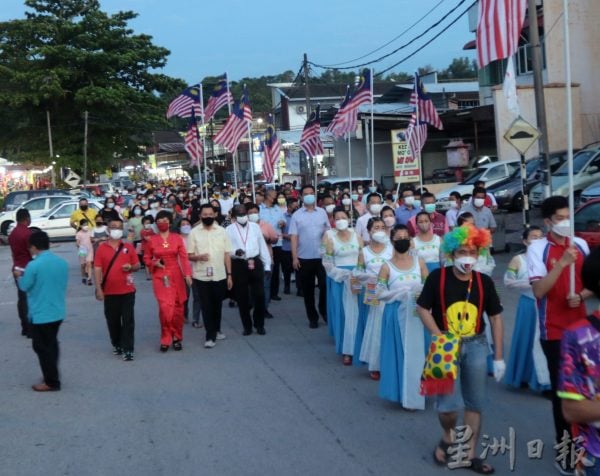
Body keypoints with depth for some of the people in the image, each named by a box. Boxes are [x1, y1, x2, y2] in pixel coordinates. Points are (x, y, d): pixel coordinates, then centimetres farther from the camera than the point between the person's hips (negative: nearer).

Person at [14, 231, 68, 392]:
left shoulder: (33, 265, -19)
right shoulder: (62, 262, 0)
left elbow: (24, 286, -8)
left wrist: (19, 276, 14)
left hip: (40, 315, -7)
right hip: (58, 312, 7)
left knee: (42, 348, 6)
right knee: (51, 344, 21)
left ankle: (51, 382, 12)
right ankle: (52, 375, 31)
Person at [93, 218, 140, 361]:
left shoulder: (128, 247, 5)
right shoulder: (102, 248, 1)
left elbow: (137, 265, 11)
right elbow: (97, 269, -2)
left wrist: (131, 267, -13)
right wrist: (98, 289, -9)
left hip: (127, 290, 0)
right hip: (110, 291, 0)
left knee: (128, 321, -3)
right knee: (113, 320, 10)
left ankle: (128, 350, 0)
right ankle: (116, 344, 29)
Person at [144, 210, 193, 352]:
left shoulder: (177, 238, 1)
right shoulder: (151, 240, 2)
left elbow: (184, 257, -3)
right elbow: (146, 258, 11)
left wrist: (188, 274, -13)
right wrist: (154, 263, -10)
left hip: (176, 276, 1)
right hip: (160, 277, -1)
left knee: (177, 308, 6)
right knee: (165, 307, -12)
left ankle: (177, 337, 22)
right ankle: (166, 339, 3)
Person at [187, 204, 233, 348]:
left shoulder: (222, 231, 3)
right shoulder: (194, 232, -2)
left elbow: (227, 254, 5)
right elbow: (189, 255, 0)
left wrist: (229, 275, 2)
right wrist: (198, 257, -21)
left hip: (220, 275, 2)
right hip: (201, 276, -2)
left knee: (217, 305, 13)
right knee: (206, 306, 1)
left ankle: (216, 330, 32)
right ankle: (210, 336, 6)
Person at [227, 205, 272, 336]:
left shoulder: (255, 226, 9)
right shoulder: (229, 229, 2)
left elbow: (262, 245, 9)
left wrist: (267, 264, 7)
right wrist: (235, 252, -25)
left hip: (255, 263, 1)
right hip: (239, 265, -1)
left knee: (259, 295, 1)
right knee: (242, 298, 5)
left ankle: (259, 324, 18)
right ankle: (247, 326, 20)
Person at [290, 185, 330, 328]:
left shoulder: (322, 212, 5)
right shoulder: (296, 215, -1)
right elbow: (294, 237, -4)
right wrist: (294, 257, -9)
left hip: (322, 256, 1)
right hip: (304, 258, -1)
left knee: (325, 285, 0)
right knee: (307, 289, 7)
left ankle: (324, 311, 22)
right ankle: (312, 317, 20)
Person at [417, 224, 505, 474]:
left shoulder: (484, 282, -2)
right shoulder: (437, 277, -10)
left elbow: (495, 318, 4)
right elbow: (422, 308, -6)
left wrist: (499, 357, 3)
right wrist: (439, 337, -16)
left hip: (476, 345, 3)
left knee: (474, 403, 10)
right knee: (448, 403, -10)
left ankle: (470, 454, 24)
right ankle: (448, 436, 22)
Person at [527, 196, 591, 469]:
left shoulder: (580, 245, 6)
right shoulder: (538, 248, -9)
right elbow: (538, 291, -18)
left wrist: (581, 296, -8)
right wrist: (562, 263, -26)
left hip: (580, 327, 4)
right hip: (554, 330, -4)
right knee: (561, 387, 3)